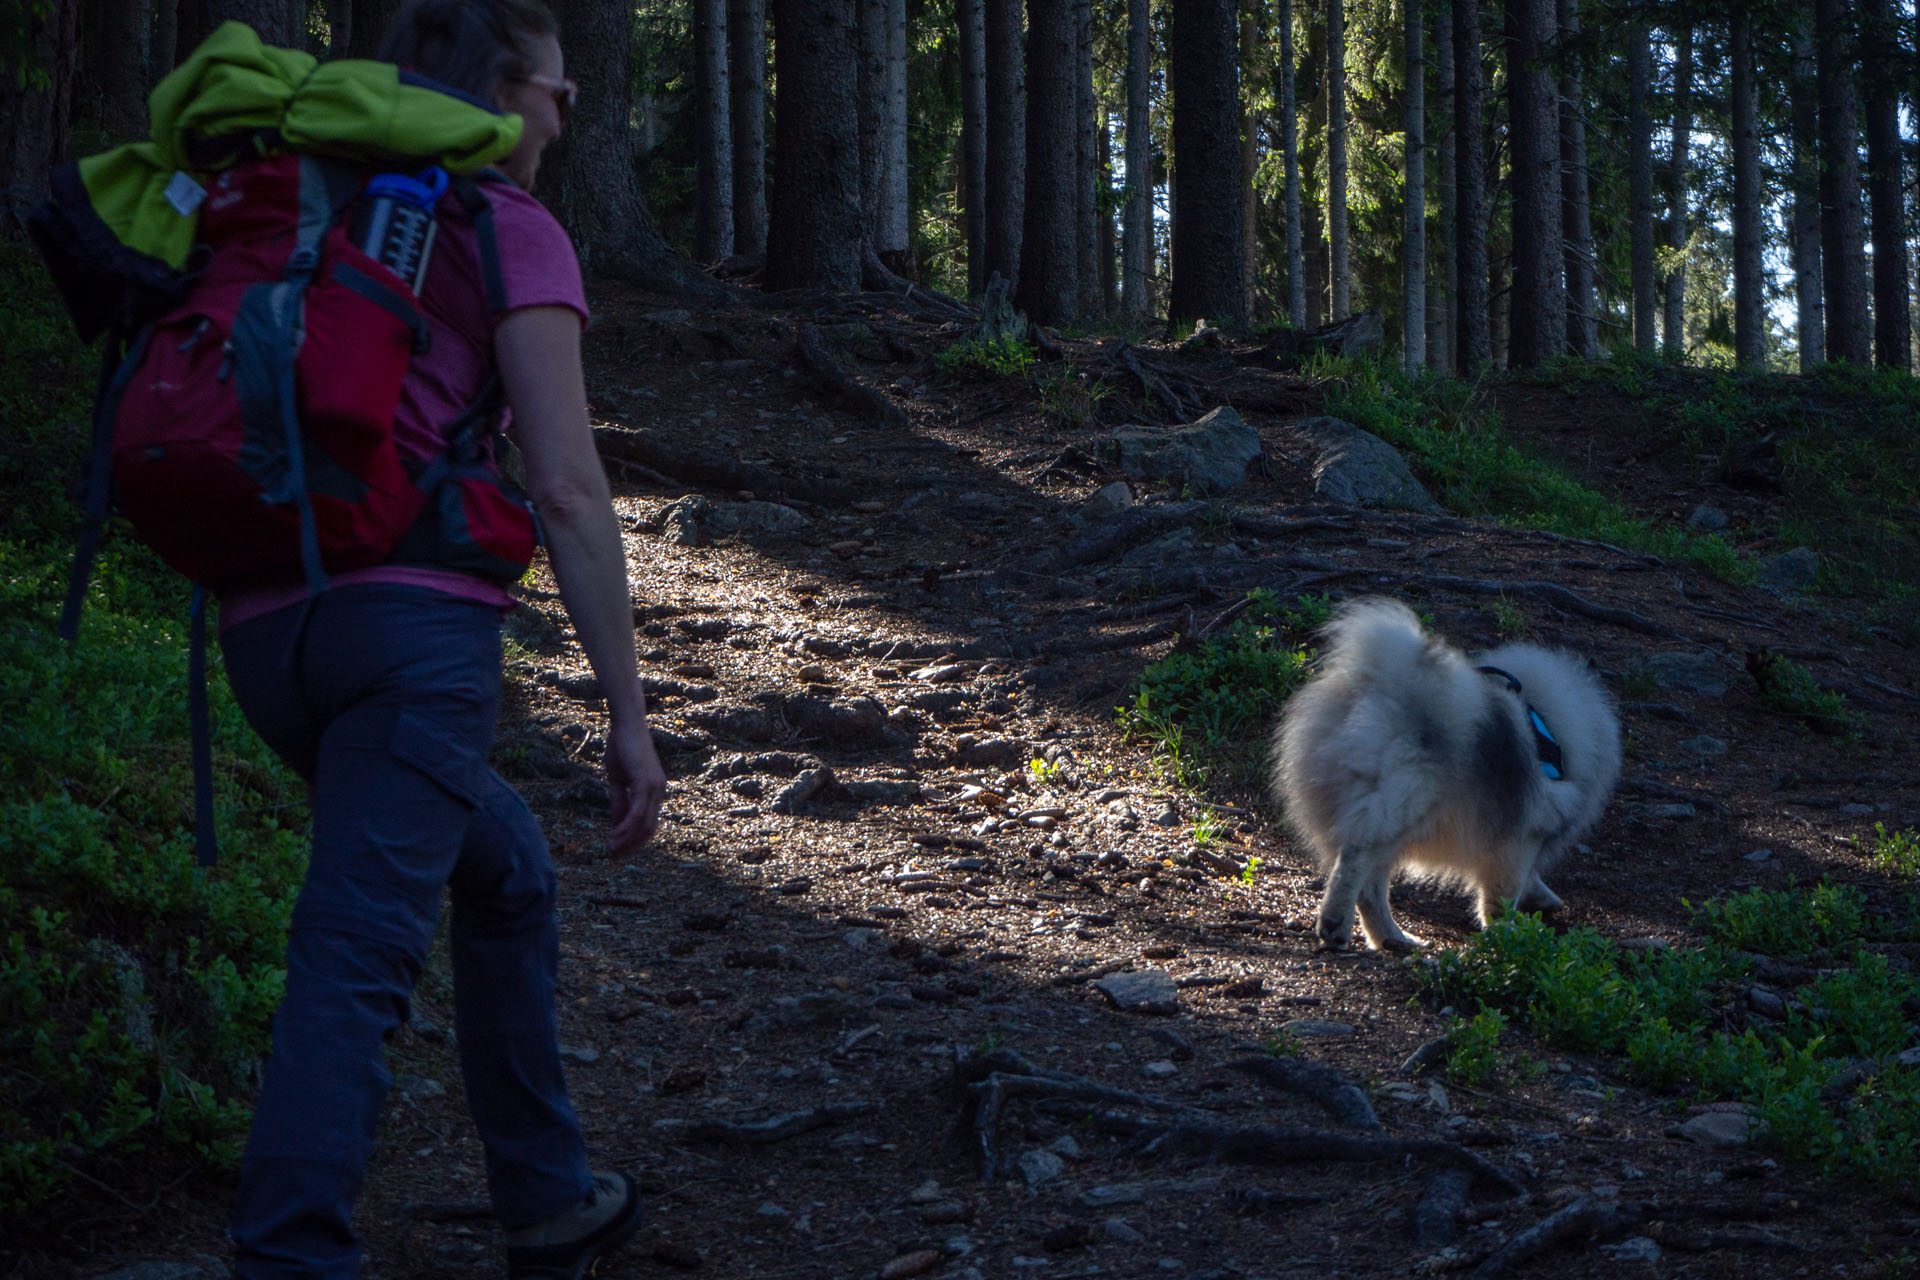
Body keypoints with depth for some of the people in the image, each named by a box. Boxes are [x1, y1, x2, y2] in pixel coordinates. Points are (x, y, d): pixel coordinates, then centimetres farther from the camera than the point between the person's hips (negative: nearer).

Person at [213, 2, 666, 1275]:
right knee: (357, 962, -13)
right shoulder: (514, 230, 2)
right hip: (412, 612, -7)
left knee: (508, 873, 24)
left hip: (268, 626, 8)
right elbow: (567, 488, -8)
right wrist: (631, 715, -7)